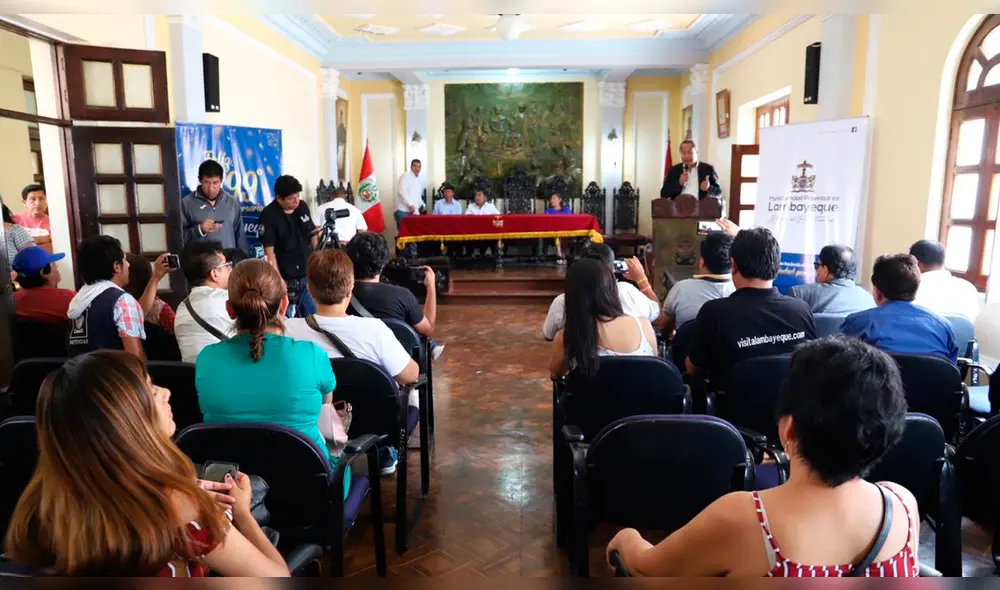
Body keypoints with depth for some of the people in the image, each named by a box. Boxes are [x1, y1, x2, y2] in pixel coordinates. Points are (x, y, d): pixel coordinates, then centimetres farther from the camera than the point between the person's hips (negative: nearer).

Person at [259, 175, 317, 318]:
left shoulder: (303, 206, 3)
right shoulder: (269, 215, -12)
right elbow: (269, 251, -14)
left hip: (309, 273, 5)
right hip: (287, 278, -5)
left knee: (313, 316, 13)